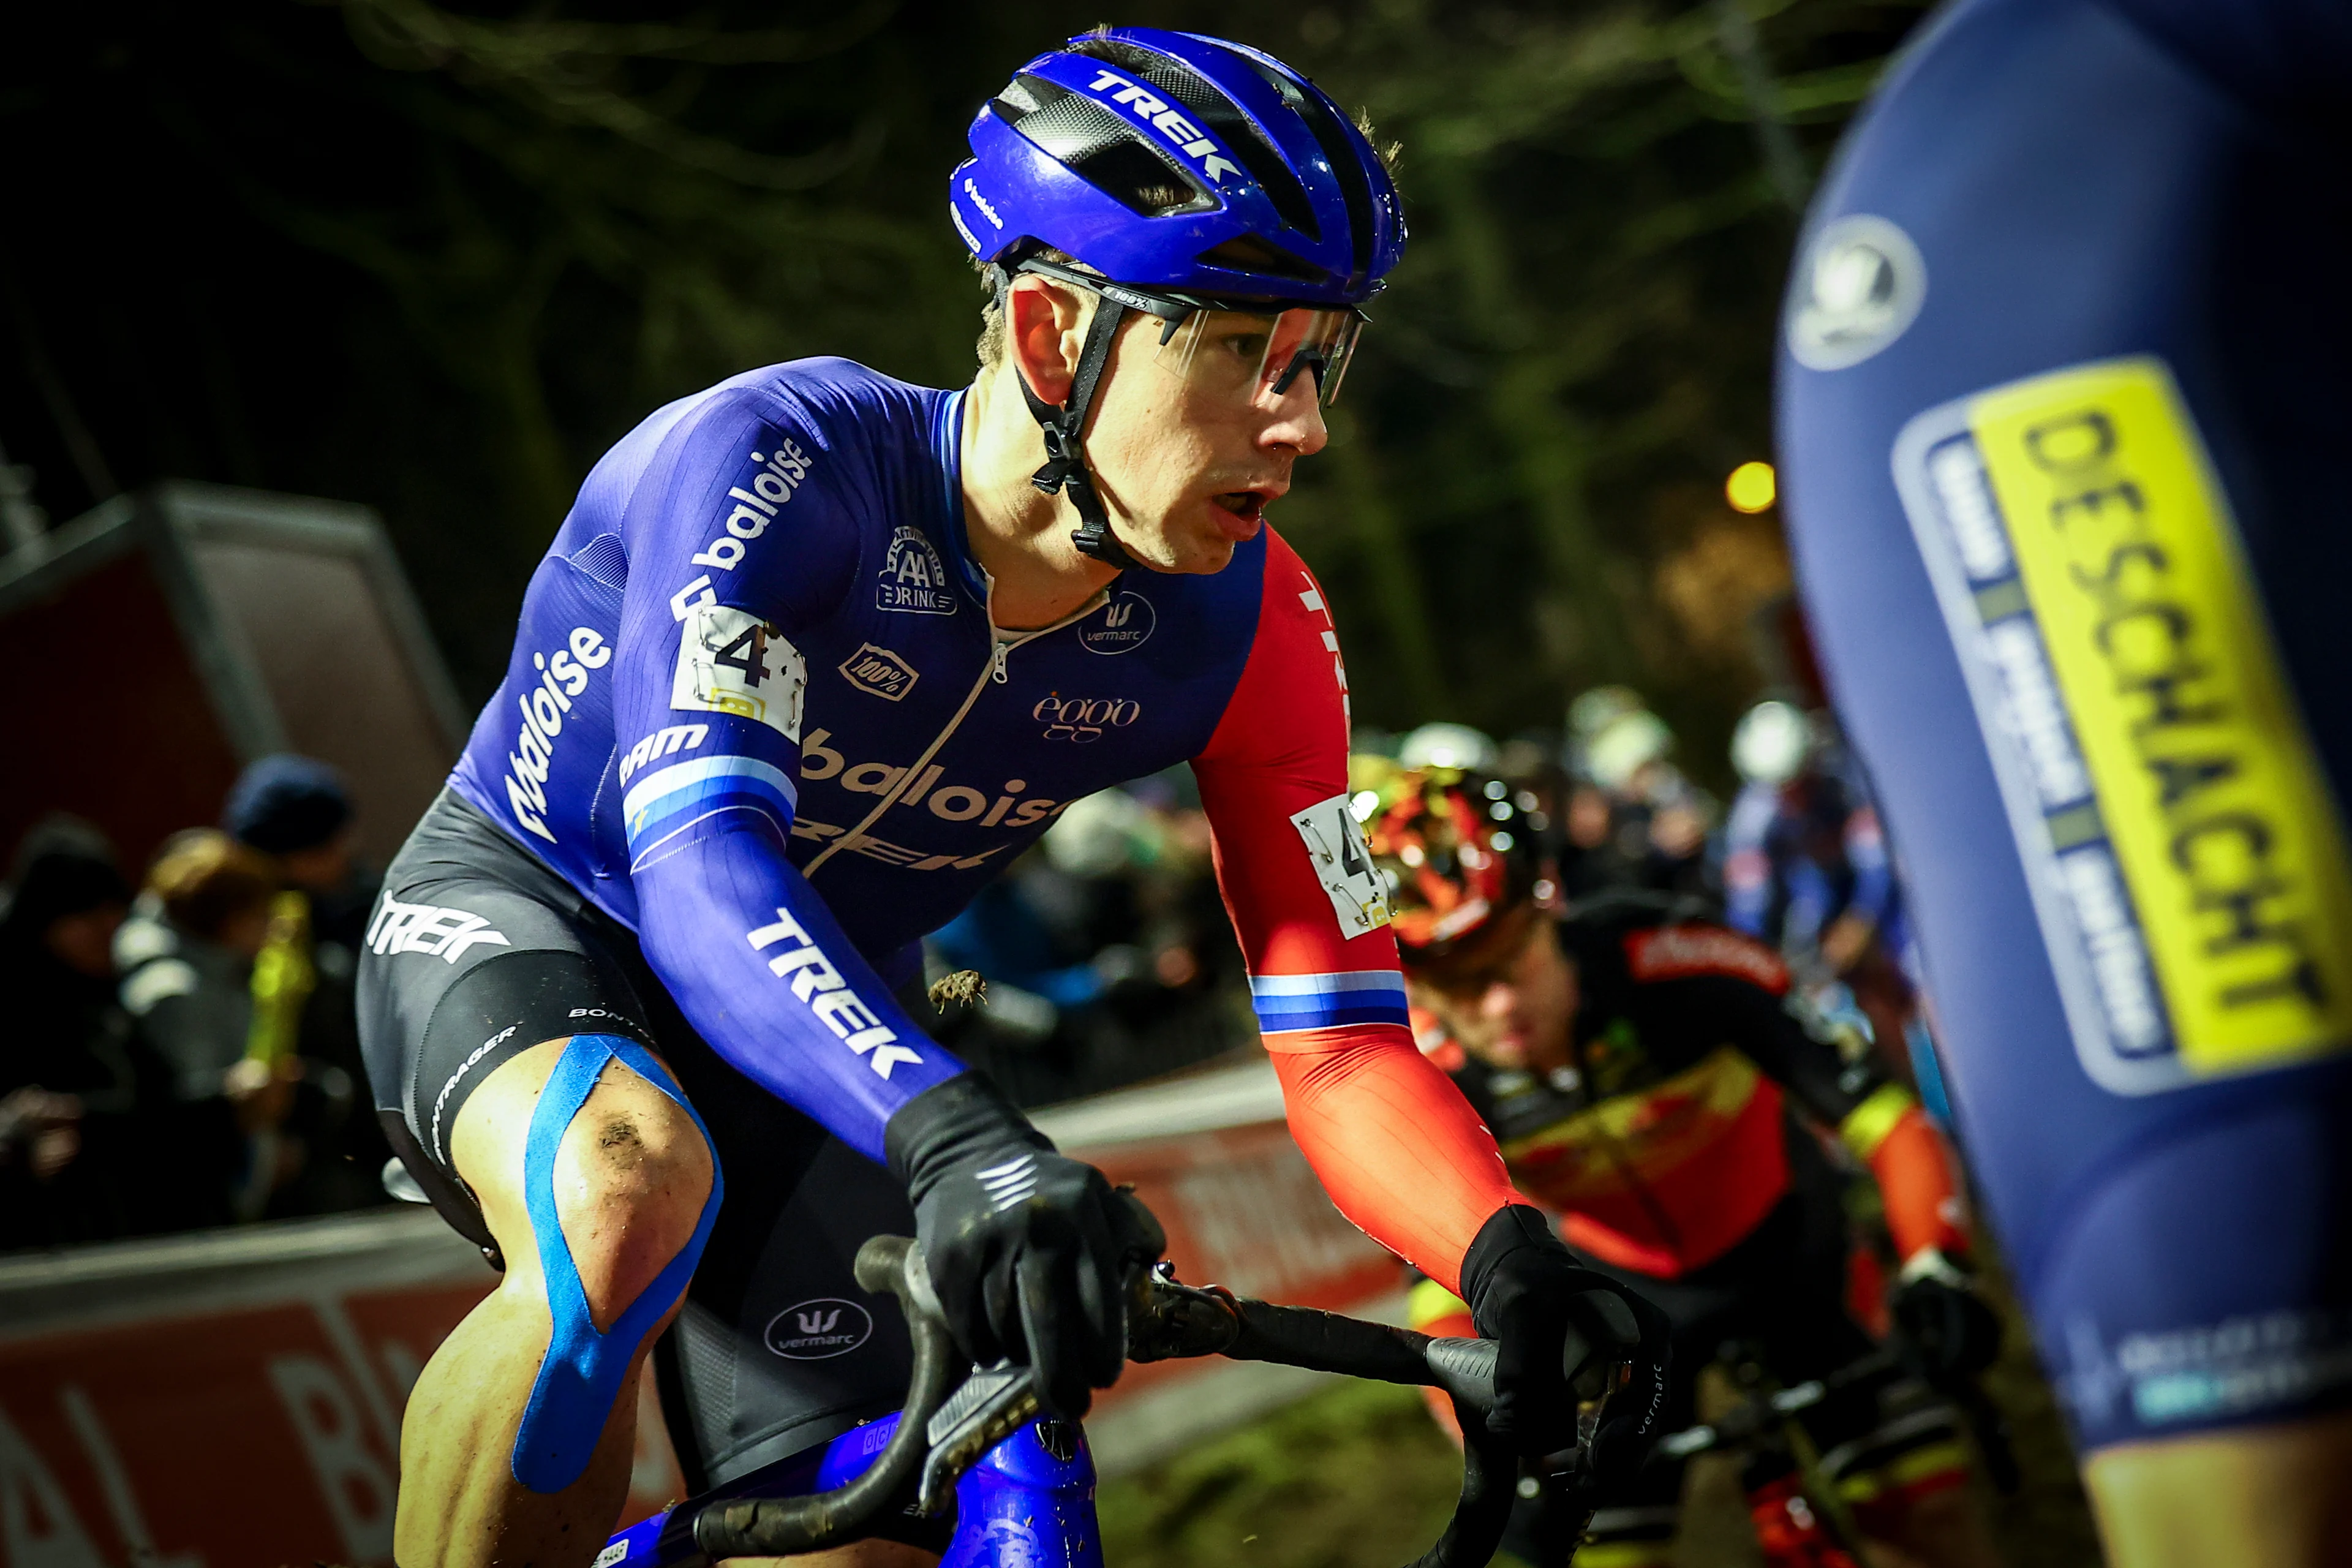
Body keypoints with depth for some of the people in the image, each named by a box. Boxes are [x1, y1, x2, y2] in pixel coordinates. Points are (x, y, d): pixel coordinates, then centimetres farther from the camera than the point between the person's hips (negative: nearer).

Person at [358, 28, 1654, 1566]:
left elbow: (1342, 1037, -18)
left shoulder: (1244, 628, -18)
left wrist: (1513, 1262, -38)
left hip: (804, 1040, 5)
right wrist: (949, 1134, -62)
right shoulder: (772, 462, -31)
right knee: (634, 1201, -40)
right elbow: (696, 860, -45)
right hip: (522, 914, -5)